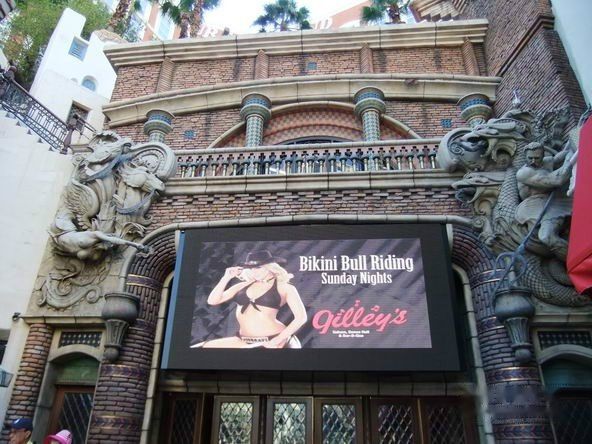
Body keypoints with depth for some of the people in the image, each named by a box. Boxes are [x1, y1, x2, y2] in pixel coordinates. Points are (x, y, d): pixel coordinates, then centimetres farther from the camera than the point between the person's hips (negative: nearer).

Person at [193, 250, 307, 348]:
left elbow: (301, 317, -9)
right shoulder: (243, 285, 10)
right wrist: (226, 277, -1)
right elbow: (213, 301, 7)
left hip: (271, 341, -6)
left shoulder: (285, 287, -2)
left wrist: (277, 341, -16)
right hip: (244, 340, 6)